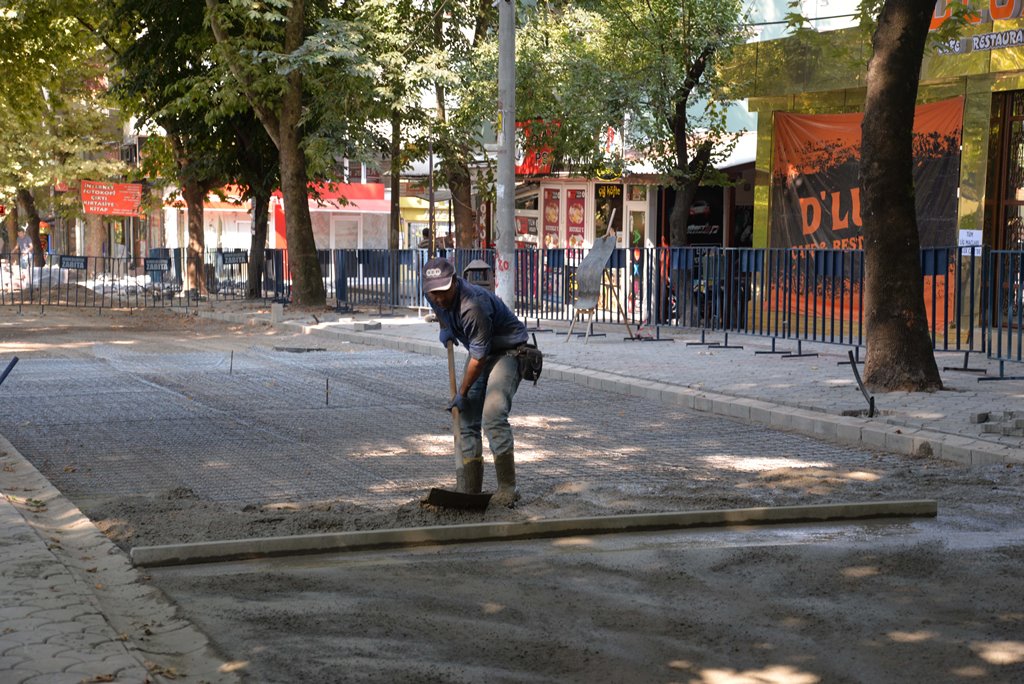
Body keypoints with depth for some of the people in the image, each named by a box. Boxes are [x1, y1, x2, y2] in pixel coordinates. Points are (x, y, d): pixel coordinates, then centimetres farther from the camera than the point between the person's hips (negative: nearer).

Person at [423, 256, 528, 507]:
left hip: (507, 351, -8)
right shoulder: (433, 295, -8)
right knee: (467, 422, 1)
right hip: (481, 351, 8)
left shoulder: (473, 305, -34)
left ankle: (507, 488, -18)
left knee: (493, 416, -25)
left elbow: (478, 358, -26)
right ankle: (472, 492, 5)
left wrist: (462, 394, -17)